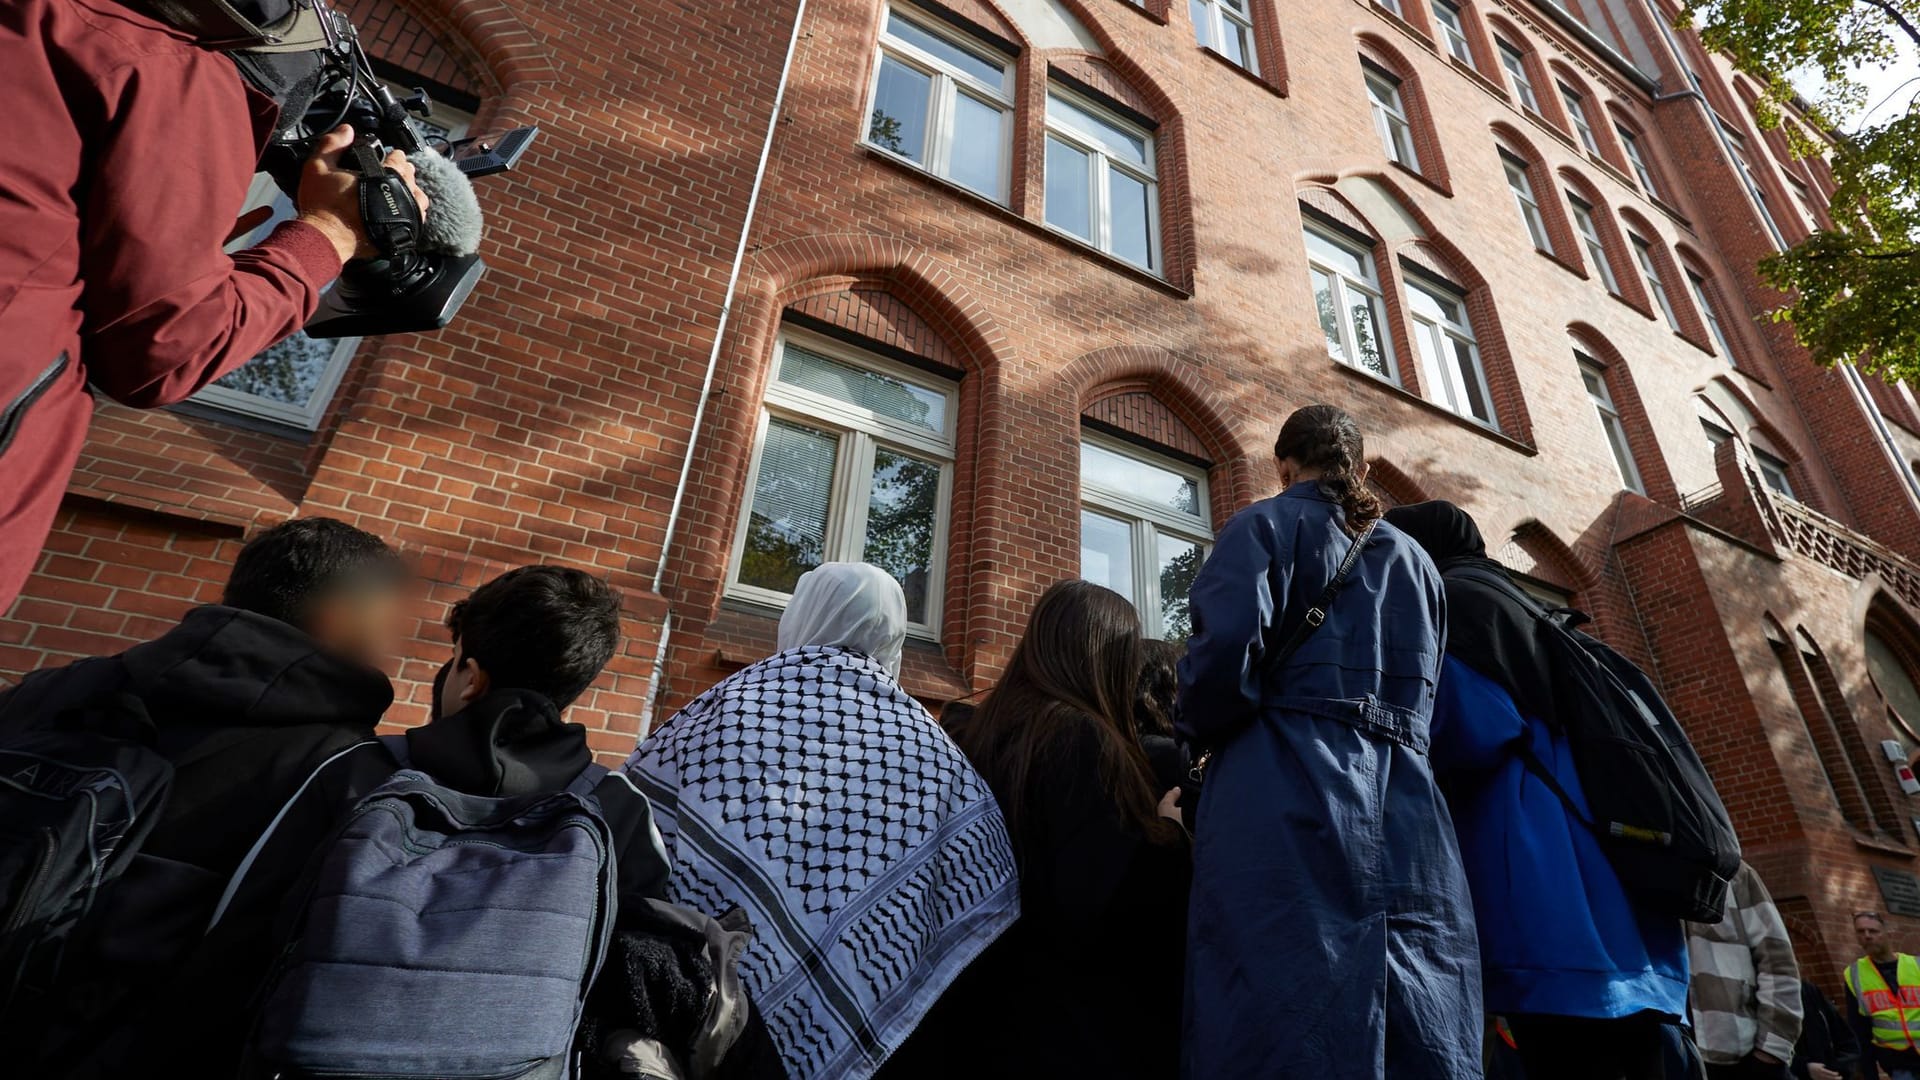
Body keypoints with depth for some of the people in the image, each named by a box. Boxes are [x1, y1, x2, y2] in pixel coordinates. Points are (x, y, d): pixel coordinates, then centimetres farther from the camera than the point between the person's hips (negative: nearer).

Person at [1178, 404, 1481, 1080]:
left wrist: (1200, 731, 6)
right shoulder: (1415, 560, 26)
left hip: (1287, 809, -6)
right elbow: (1425, 700, 23)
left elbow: (1226, 648, -11)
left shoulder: (1266, 525, 6)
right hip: (1410, 821, 7)